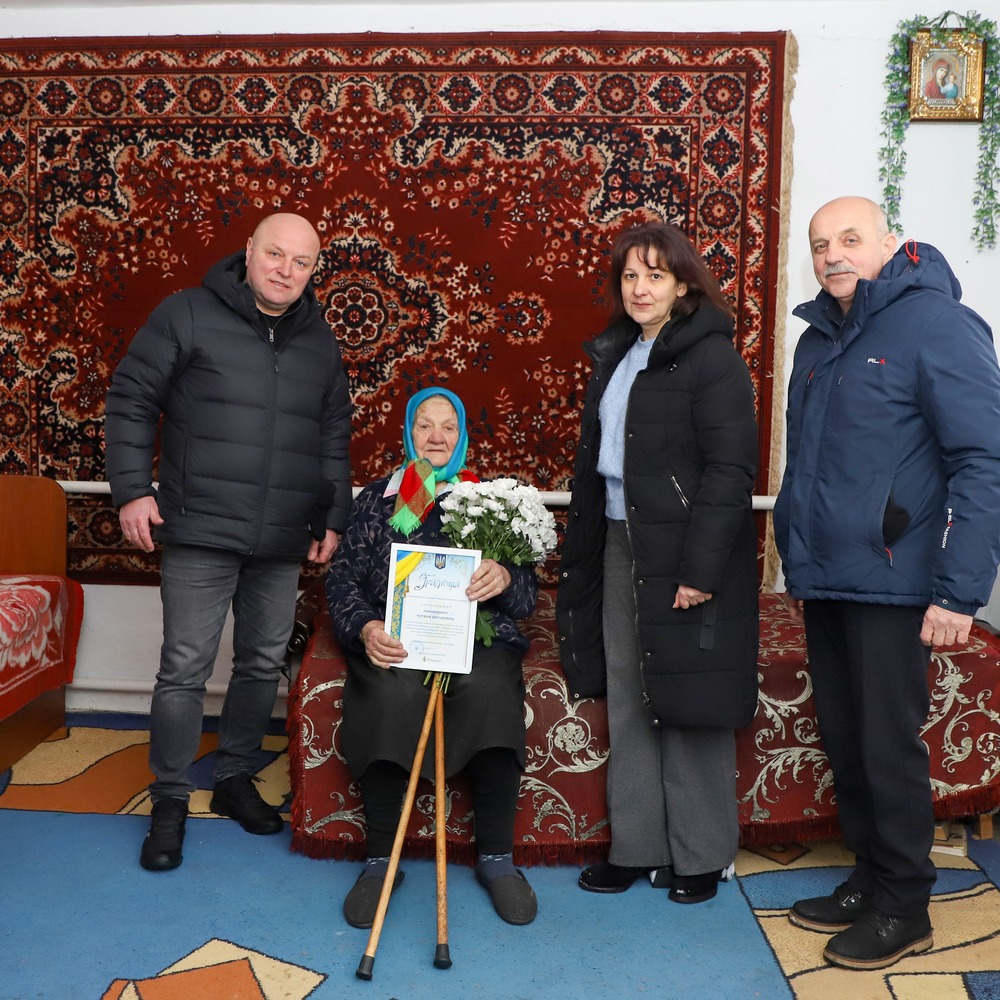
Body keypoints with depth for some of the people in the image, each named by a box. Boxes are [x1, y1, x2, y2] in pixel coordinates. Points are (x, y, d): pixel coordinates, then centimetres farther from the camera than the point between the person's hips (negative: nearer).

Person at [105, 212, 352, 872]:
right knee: (185, 669, -1)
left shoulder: (321, 342, 13)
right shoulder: (188, 315, -1)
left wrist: (334, 517, 12)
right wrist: (132, 490, -8)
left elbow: (336, 436, 18)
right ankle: (170, 802, 14)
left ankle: (237, 780, 30)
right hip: (201, 531, -4)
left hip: (284, 544, 5)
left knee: (264, 665, 12)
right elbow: (131, 400, -1)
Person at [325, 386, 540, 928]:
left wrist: (506, 578, -15)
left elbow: (527, 594, 10)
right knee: (394, 694, -34)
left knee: (489, 687, -33)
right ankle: (380, 860, -17)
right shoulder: (376, 499, 17)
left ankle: (497, 856, -18)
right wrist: (364, 627, -14)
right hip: (393, 639, 0)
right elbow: (342, 578, 7)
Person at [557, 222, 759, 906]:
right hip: (619, 546, 8)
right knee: (627, 701, 11)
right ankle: (637, 846, 25)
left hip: (685, 553, -7)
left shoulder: (712, 357, -10)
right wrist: (582, 553, 14)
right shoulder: (615, 356, 15)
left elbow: (729, 470, -16)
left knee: (689, 707, 2)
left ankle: (702, 855, 20)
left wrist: (700, 569, -20)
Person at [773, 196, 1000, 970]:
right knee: (843, 741, 14)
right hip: (824, 583, 7)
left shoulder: (934, 323, -10)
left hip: (890, 583, -7)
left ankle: (903, 908, 20)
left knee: (888, 746, 2)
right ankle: (868, 881, 31)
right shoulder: (819, 338, 13)